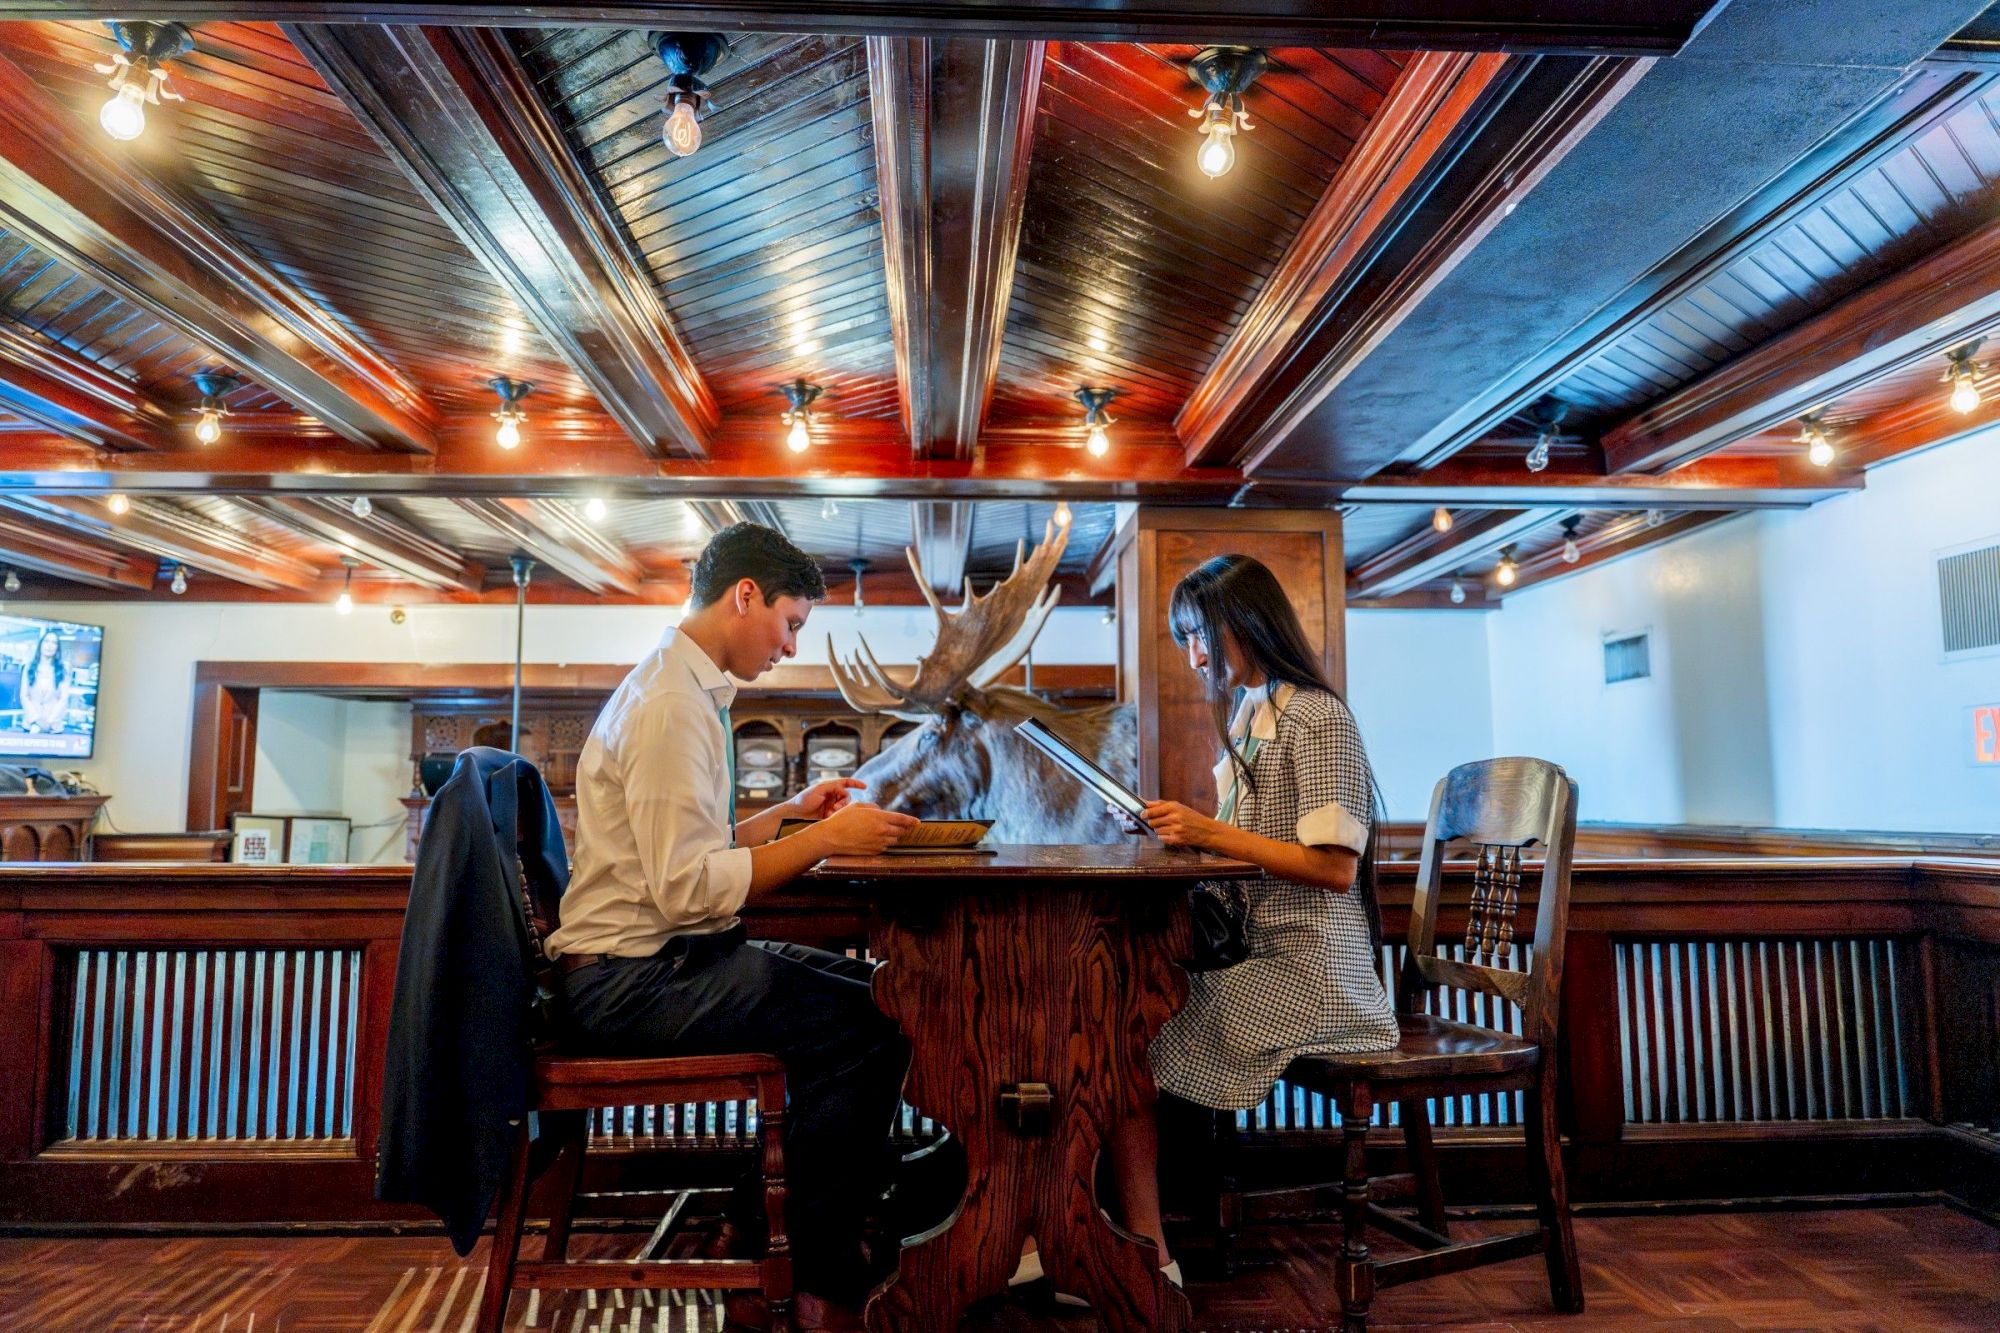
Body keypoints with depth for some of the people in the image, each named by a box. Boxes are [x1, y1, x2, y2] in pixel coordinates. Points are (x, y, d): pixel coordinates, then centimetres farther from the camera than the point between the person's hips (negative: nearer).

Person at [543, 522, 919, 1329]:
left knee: (875, 989, 8)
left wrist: (790, 811, 9)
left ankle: (763, 1236, 14)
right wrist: (825, 840, -20)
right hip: (633, 981, -10)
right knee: (869, 1032, -18)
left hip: (661, 960, 10)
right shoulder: (671, 704, -18)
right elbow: (688, 887, -25)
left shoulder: (685, 691, 15)